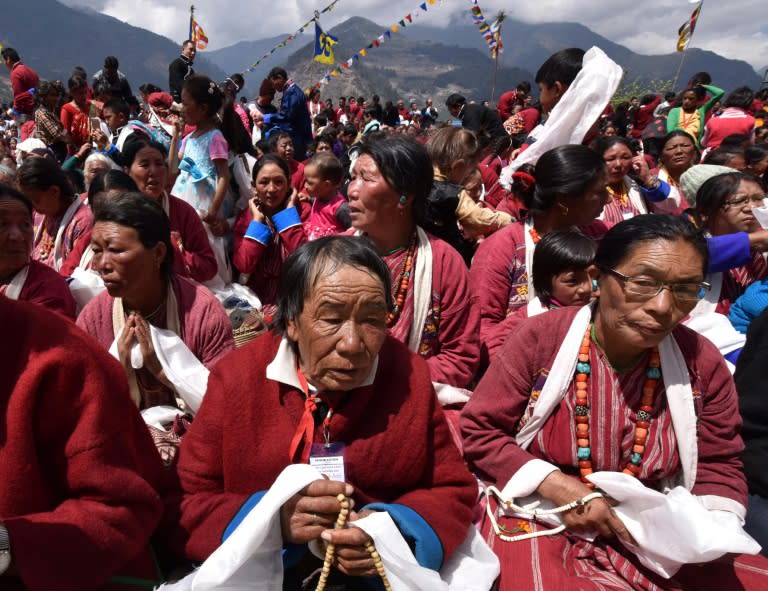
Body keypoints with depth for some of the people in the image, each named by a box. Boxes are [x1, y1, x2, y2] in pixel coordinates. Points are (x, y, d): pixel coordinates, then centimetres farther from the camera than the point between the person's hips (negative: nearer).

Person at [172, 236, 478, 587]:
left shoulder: (410, 378, -7)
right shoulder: (236, 379, -8)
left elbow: (453, 492, 1)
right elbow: (186, 507, -4)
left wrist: (397, 530, -18)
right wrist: (270, 520, -20)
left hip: (386, 577, 2)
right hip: (258, 577, -1)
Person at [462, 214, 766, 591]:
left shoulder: (702, 362, -3)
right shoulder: (541, 337, -13)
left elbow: (717, 465, 8)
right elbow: (477, 431, -9)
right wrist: (556, 486, -18)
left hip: (657, 534, 4)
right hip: (539, 519, -4)